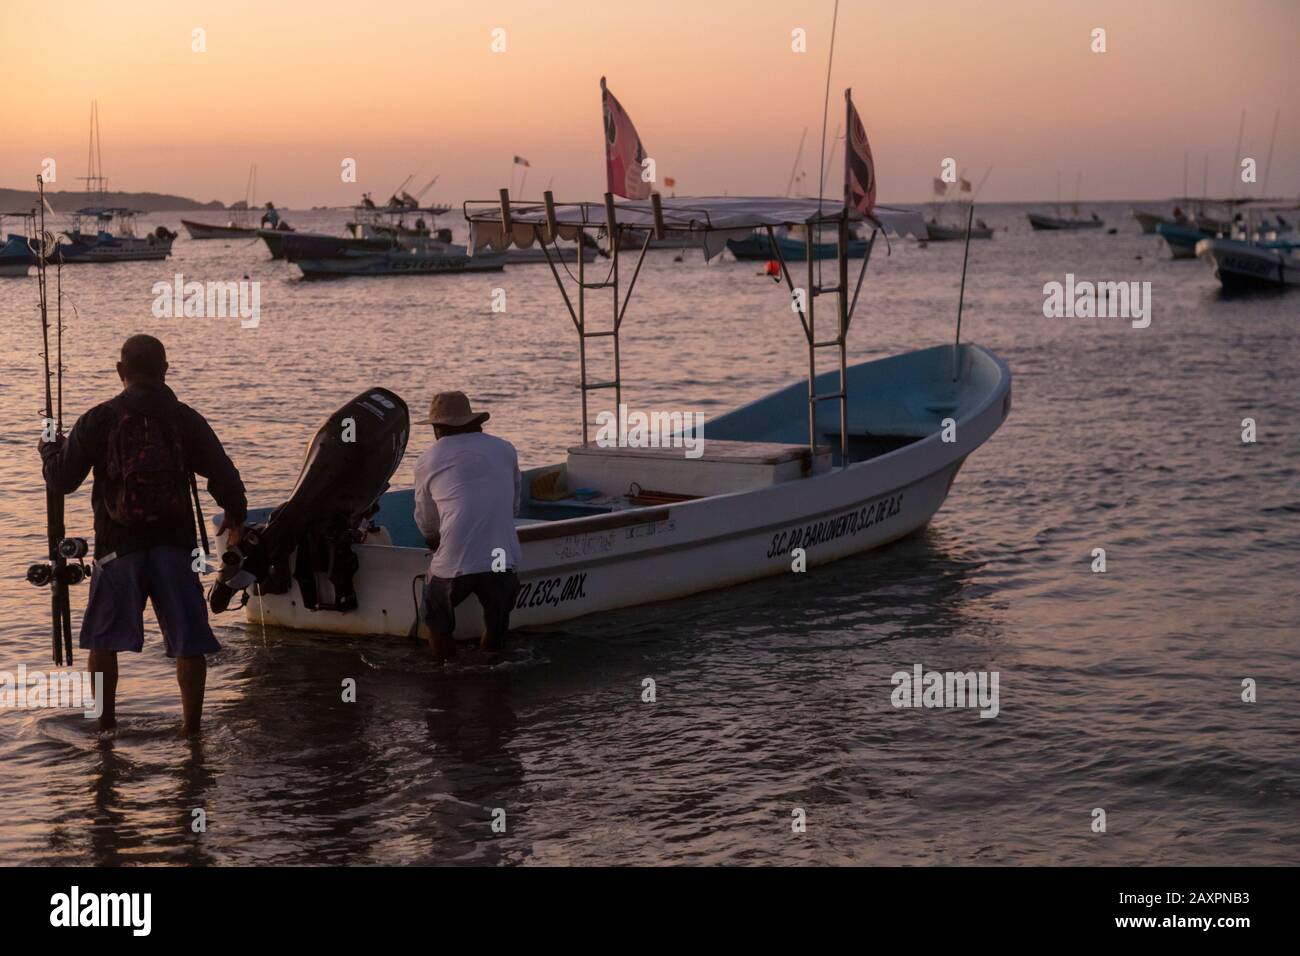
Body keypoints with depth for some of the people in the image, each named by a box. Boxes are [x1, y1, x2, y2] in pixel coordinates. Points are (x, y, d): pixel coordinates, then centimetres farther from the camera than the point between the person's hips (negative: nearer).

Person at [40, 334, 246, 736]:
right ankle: (192, 727, 6)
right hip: (175, 545, 0)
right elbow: (223, 476, 1)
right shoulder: (186, 419, 0)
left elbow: (62, 479, 0)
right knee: (189, 642, 6)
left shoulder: (97, 420, -3)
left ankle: (105, 725, 19)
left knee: (104, 640, 15)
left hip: (118, 546, 0)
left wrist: (50, 448, 22)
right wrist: (235, 516, 21)